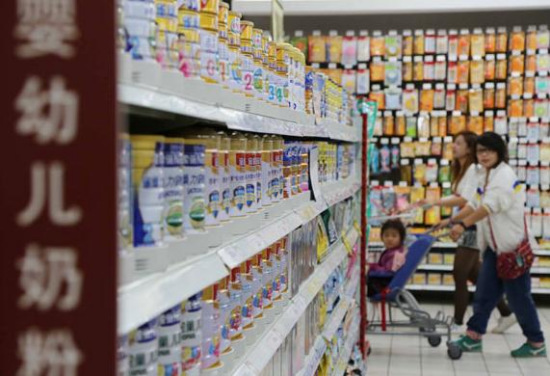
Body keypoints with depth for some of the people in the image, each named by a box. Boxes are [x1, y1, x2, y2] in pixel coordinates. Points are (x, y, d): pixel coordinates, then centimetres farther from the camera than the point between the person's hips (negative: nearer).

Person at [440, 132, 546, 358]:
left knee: (518, 296, 0)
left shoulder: (505, 176, -18)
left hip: (513, 245, -8)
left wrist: (463, 225, -41)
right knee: (485, 292, 10)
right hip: (495, 246, 8)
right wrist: (451, 221, 11)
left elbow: (490, 206, -32)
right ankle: (474, 336, 17)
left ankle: (536, 343, 14)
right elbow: (475, 205, 18)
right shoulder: (485, 176, 11)